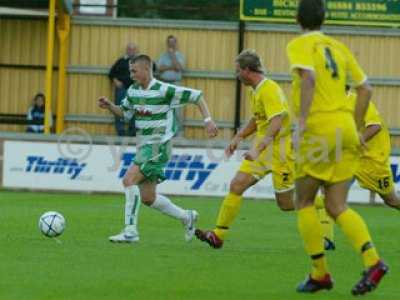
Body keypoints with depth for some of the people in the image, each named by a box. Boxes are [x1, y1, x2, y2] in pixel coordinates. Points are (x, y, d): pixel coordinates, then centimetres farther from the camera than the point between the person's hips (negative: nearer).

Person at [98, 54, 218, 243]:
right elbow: (124, 112, 22)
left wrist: (208, 120, -16)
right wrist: (109, 106, 2)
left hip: (158, 147, -8)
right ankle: (187, 217, 29)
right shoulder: (133, 91, 7)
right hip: (143, 147, 8)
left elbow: (196, 96, -9)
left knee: (129, 180, -21)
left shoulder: (163, 91, -14)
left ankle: (130, 231, -19)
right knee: (147, 198, 10)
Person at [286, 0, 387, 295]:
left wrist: (302, 119, -24)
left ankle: (320, 273, 5)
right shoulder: (338, 47, 17)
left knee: (304, 202, 9)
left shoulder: (299, 45, -2)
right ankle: (373, 260, -15)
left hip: (320, 128, -6)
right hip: (346, 130, 6)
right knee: (336, 206, 6)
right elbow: (365, 89, 17)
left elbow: (308, 77, -21)